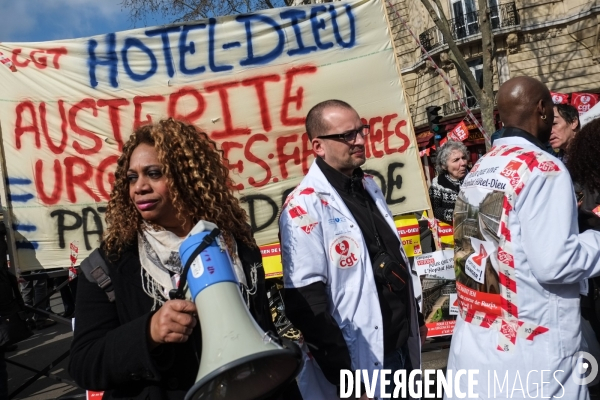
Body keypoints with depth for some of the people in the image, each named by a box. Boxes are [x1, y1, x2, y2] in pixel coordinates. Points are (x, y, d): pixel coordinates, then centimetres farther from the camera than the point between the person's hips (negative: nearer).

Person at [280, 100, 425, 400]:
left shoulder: (368, 186, 7)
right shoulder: (305, 206, -19)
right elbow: (306, 302, -21)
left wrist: (415, 316, 20)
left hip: (403, 347, 8)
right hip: (360, 362, -8)